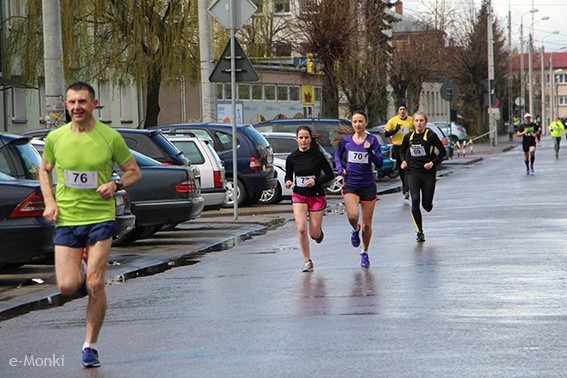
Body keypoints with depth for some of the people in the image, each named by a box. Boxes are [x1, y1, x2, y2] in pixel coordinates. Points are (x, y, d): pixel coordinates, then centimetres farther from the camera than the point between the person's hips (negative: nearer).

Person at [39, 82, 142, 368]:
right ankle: (81, 274, 32)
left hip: (100, 218, -2)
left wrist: (115, 185, -14)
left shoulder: (110, 137, -5)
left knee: (95, 286, -8)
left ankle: (90, 345, 8)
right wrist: (49, 202, 3)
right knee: (66, 287, -6)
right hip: (66, 219, 2)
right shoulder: (55, 138, 1)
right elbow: (45, 169, 19)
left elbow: (134, 171, 7)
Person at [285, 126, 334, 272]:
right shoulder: (292, 158, -1)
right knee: (301, 229, -16)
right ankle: (307, 260, -1)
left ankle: (319, 231, 39)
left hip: (316, 196, -1)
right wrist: (288, 182, -10)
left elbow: (330, 174, -3)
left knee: (314, 234, 0)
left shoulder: (318, 155, -9)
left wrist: (316, 181, -18)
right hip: (299, 196, 2)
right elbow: (288, 175, 12)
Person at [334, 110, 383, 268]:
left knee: (367, 224, 6)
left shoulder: (372, 140, -3)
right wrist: (340, 168, 4)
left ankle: (365, 253, 26)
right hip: (350, 185, 1)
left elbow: (379, 163, -9)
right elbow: (337, 155, 21)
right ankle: (355, 230, 12)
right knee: (352, 215, -24)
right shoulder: (346, 140, 3)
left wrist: (371, 151, -24)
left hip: (368, 186, 0)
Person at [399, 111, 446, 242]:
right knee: (415, 201, -14)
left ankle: (429, 202, 41)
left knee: (427, 205, 0)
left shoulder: (431, 136, -6)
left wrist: (433, 163, -12)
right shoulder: (409, 137, 5)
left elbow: (443, 152, 0)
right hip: (413, 173, 2)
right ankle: (420, 232, -8)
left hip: (428, 173, -2)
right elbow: (403, 151, 22)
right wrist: (404, 161, 3)